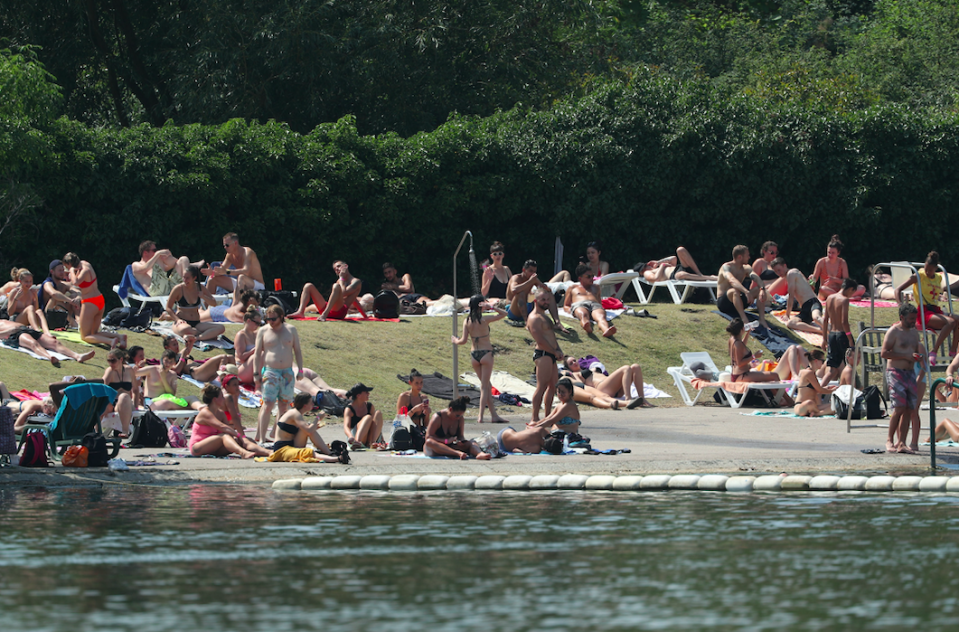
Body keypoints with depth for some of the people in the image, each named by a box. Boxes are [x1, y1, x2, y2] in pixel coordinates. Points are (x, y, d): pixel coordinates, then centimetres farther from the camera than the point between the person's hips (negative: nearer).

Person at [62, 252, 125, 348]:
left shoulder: (85, 271, -19)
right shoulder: (85, 263, 6)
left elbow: (75, 282, -39)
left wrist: (72, 271, -22)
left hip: (89, 304, -9)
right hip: (100, 301, 9)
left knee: (85, 336, -1)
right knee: (95, 333, 19)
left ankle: (111, 341, -26)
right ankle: (119, 336, -4)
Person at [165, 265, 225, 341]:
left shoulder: (200, 288, 6)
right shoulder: (178, 289, -3)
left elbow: (213, 303, 10)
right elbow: (168, 308, 1)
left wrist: (203, 296, -9)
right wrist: (177, 319, -14)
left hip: (196, 324, 4)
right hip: (181, 323, -4)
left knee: (221, 328, -21)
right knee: (186, 329, -44)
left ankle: (198, 338, -36)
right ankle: (209, 335, -20)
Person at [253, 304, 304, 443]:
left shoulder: (291, 329, 9)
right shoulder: (263, 331, 3)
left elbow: (297, 351, 14)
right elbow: (257, 354, 4)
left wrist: (300, 369, 7)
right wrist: (256, 374, -2)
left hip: (287, 373, 3)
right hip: (270, 373, -3)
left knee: (284, 406, 5)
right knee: (267, 405, -12)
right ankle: (262, 438, -13)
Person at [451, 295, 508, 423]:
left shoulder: (467, 321, 0)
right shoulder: (485, 320, -11)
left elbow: (463, 340, -1)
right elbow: (503, 314, -3)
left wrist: (456, 341, 19)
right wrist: (491, 307, -12)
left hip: (474, 354, 4)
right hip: (486, 353, -4)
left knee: (486, 385, 14)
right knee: (484, 386, -1)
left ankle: (493, 414, 15)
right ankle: (481, 416, -6)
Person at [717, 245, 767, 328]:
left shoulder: (745, 268, 7)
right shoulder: (727, 267, -14)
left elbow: (756, 278, -11)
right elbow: (732, 281, -34)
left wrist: (762, 289, -34)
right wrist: (746, 292, -50)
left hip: (737, 302, 7)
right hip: (723, 302, -7)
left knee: (759, 290, -12)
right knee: (735, 291, -38)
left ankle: (762, 319, -23)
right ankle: (744, 320, -47)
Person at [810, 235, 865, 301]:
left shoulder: (842, 263, 3)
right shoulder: (821, 262, 0)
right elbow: (814, 279, 0)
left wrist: (834, 280, -20)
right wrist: (812, 279, -24)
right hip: (825, 296, -2)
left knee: (862, 289, -18)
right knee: (823, 289, -41)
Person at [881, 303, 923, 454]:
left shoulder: (914, 332, 17)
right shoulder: (893, 332, -6)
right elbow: (884, 353, -13)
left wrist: (917, 356, 3)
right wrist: (906, 356, -16)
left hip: (910, 372, 7)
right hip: (895, 372, -7)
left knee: (909, 410, 1)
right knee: (899, 407, -16)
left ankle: (901, 443, 2)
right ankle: (889, 440, -3)